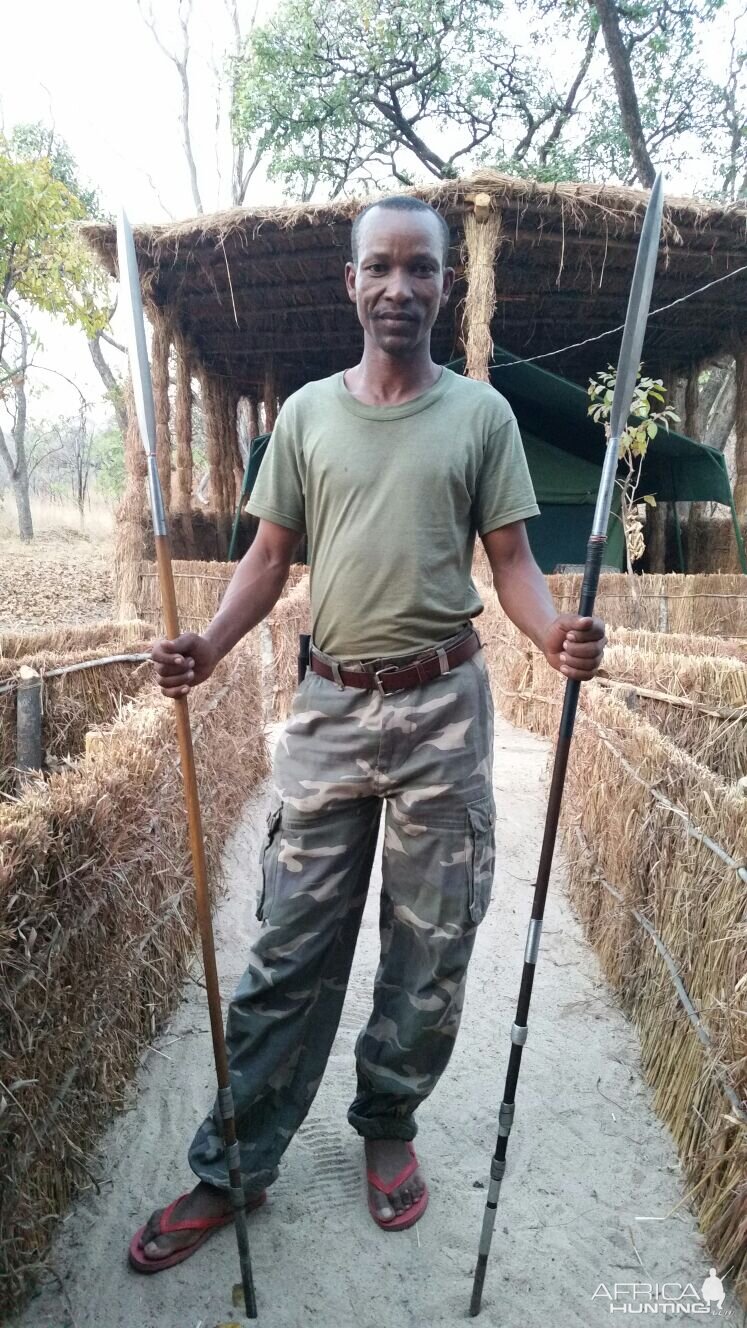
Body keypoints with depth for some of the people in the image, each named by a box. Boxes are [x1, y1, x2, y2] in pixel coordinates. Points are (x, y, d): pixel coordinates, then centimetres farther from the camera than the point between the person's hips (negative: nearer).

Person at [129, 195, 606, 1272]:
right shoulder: (307, 413, 8)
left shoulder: (481, 412, 4)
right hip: (330, 707, 1)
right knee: (289, 953, 7)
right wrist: (208, 648, -8)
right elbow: (270, 555, 8)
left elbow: (511, 560, 2)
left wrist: (559, 636, -18)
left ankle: (388, 1128, 34)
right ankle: (233, 1170, 23)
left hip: (443, 707, 0)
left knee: (430, 952, 10)